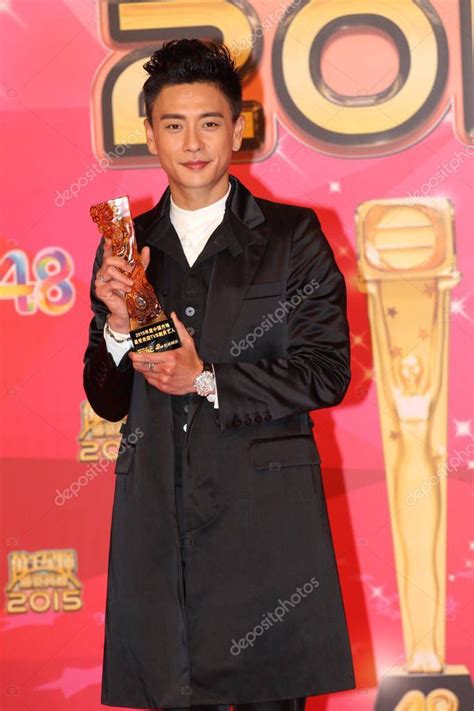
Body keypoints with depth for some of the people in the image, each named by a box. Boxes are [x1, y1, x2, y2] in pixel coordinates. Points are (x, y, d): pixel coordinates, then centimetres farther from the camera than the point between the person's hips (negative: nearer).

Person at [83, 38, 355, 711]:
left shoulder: (292, 236, 3)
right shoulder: (126, 247, 11)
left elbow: (328, 371, -3)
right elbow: (108, 402, 12)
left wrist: (208, 381, -11)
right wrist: (118, 326, -8)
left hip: (266, 521, -2)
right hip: (157, 523, 2)